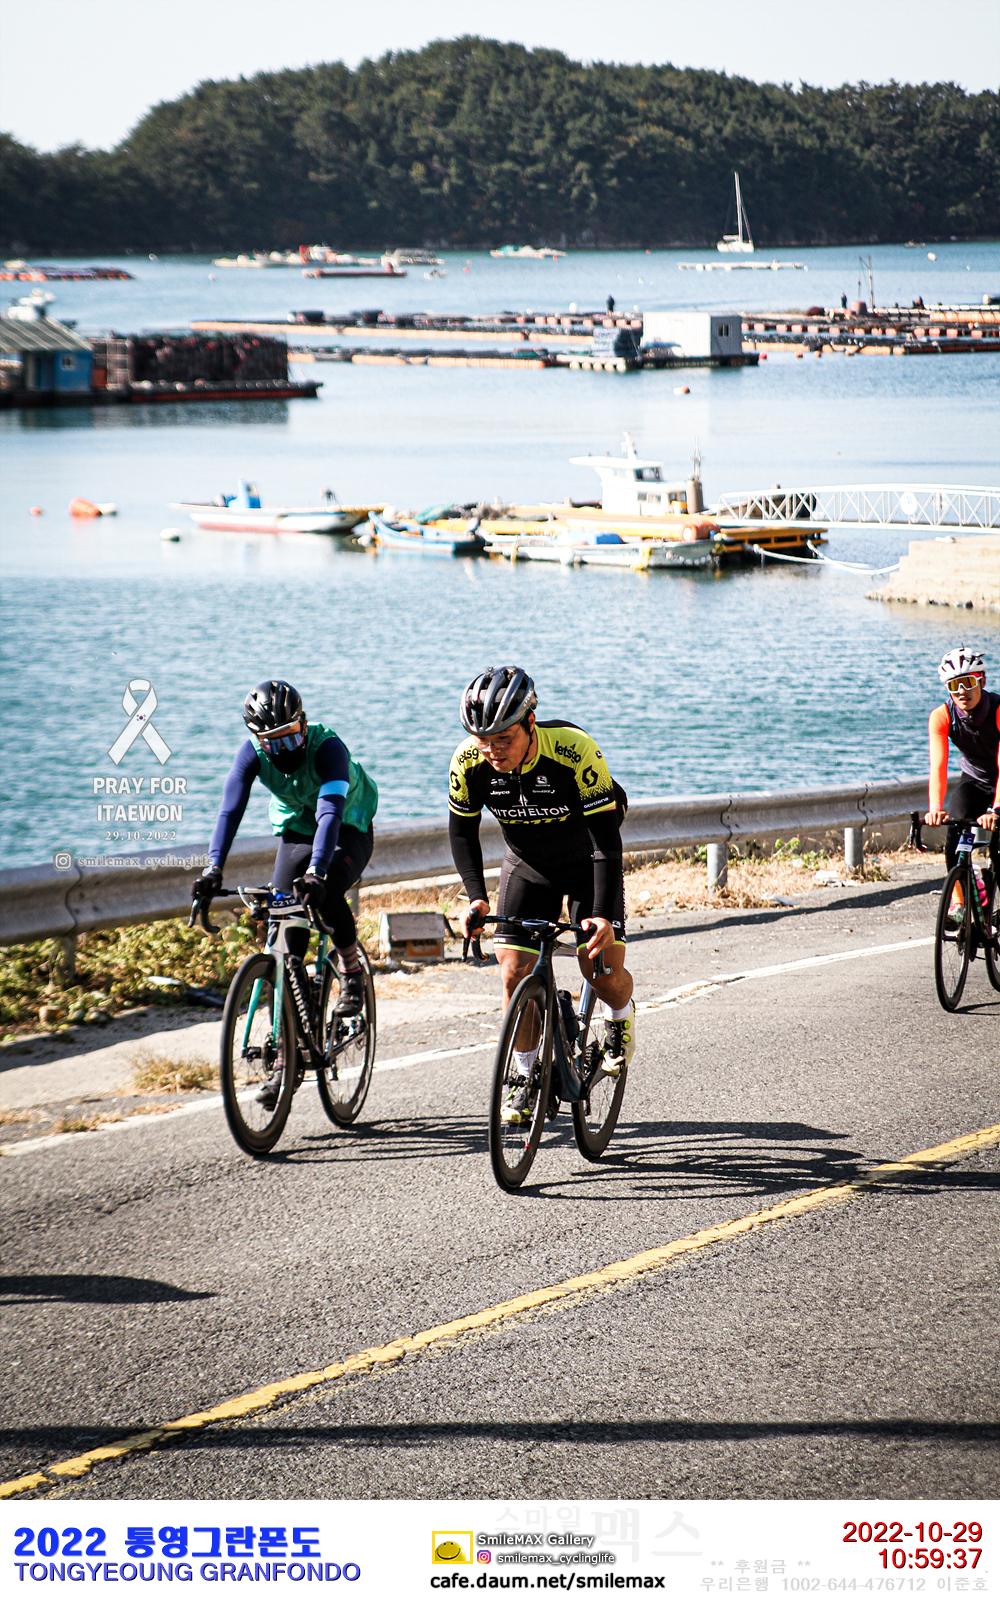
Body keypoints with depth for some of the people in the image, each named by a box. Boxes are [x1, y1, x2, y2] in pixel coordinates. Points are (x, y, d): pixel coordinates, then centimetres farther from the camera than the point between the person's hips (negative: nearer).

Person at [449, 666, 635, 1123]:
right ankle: (527, 1077, 10)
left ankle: (621, 1018, 21)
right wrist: (476, 897, -17)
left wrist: (603, 915, -38)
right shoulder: (469, 761, -23)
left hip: (586, 862, -3)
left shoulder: (575, 751, -35)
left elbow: (607, 839, -31)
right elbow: (462, 830, -6)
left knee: (603, 970, -14)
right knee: (514, 973, -8)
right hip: (526, 865, 3)